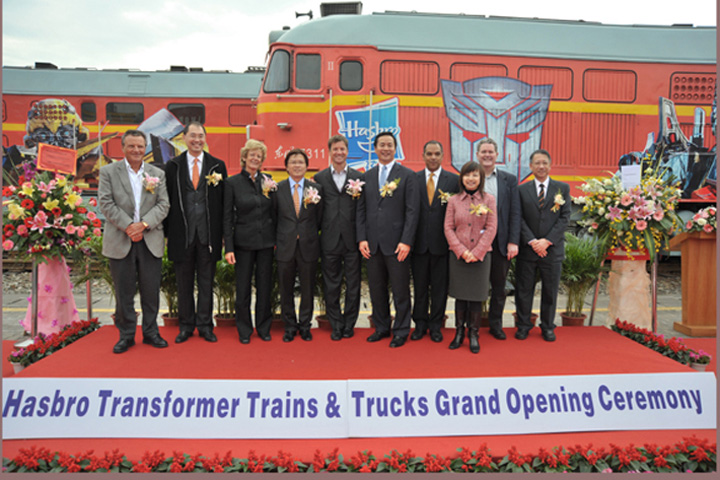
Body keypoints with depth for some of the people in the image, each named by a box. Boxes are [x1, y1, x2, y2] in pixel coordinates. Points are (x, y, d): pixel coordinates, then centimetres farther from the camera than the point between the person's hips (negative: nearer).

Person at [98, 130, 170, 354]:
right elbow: (106, 203, -5)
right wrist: (128, 226, -15)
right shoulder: (108, 171, 3)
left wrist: (144, 224, -13)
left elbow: (163, 205, 2)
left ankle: (151, 332, 21)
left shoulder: (158, 174, 8)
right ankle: (126, 335, 18)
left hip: (150, 241, 2)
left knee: (151, 291, 7)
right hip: (120, 241, -1)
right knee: (124, 292, 6)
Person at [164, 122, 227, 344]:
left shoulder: (218, 165, 5)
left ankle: (205, 325, 19)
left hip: (208, 233, 0)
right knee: (184, 283, 9)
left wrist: (223, 233, -1)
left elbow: (223, 201, 4)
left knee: (206, 282, 7)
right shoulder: (173, 166, 6)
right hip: (182, 233, 0)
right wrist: (167, 232, -1)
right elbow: (168, 200, 4)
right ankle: (186, 326, 22)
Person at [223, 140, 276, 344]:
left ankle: (264, 328, 23)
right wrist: (228, 247, -9)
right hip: (244, 241, -2)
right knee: (243, 287, 3)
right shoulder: (233, 182, -3)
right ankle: (244, 330, 18)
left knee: (264, 286, 9)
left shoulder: (268, 181, 5)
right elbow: (227, 217, -4)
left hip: (266, 240, 3)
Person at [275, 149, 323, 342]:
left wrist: (311, 236, 1)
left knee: (308, 289, 9)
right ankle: (290, 327, 23)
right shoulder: (277, 188, 2)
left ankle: (305, 326, 25)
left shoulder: (316, 188, 2)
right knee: (286, 290, 8)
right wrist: (275, 240, 1)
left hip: (308, 246, 0)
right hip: (285, 246, 0)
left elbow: (320, 219, 5)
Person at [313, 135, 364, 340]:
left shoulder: (358, 177, 7)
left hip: (352, 239, 0)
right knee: (331, 286, 7)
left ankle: (349, 324, 21)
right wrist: (320, 230, -3)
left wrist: (357, 195, -11)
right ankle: (336, 326, 20)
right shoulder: (319, 178, 7)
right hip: (330, 240, 0)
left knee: (353, 285, 7)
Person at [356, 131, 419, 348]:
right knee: (376, 289, 11)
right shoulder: (367, 176, 12)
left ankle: (401, 331, 17)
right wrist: (362, 238, 0)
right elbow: (361, 209, 11)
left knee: (400, 290, 3)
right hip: (373, 243, 4)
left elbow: (412, 211, -6)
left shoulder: (407, 175, 0)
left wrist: (406, 241, -13)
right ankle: (381, 327, 26)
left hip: (396, 243, -4)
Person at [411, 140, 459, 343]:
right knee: (419, 286, 10)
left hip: (442, 242, -1)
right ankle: (420, 324, 23)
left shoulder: (454, 180, 2)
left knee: (439, 287, 8)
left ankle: (435, 326, 21)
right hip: (419, 242, 1)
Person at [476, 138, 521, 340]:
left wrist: (513, 242, -5)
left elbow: (515, 213, 3)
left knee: (499, 287, 10)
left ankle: (495, 324, 25)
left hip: (501, 242, 2)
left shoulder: (509, 180, 7)